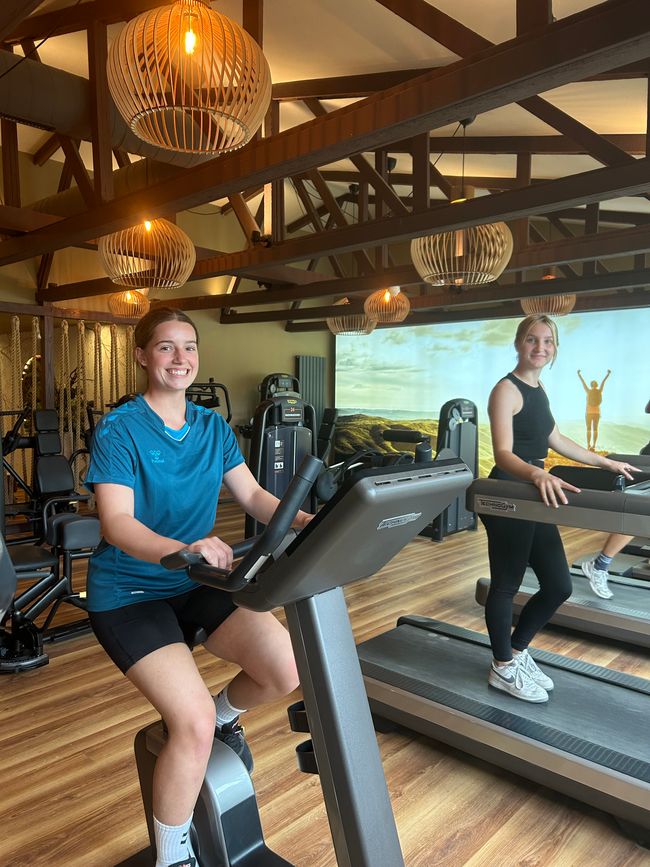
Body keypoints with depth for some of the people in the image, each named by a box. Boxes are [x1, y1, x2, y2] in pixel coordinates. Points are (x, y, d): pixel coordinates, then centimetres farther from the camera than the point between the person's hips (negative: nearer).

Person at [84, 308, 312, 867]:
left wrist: (302, 521, -18)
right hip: (130, 592, -5)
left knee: (288, 669, -13)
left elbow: (253, 495, 1)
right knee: (193, 723, -20)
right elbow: (116, 523, -24)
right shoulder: (119, 430, -13)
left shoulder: (213, 428, 5)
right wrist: (182, 548, -44)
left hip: (198, 583, 5)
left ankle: (225, 715, 22)